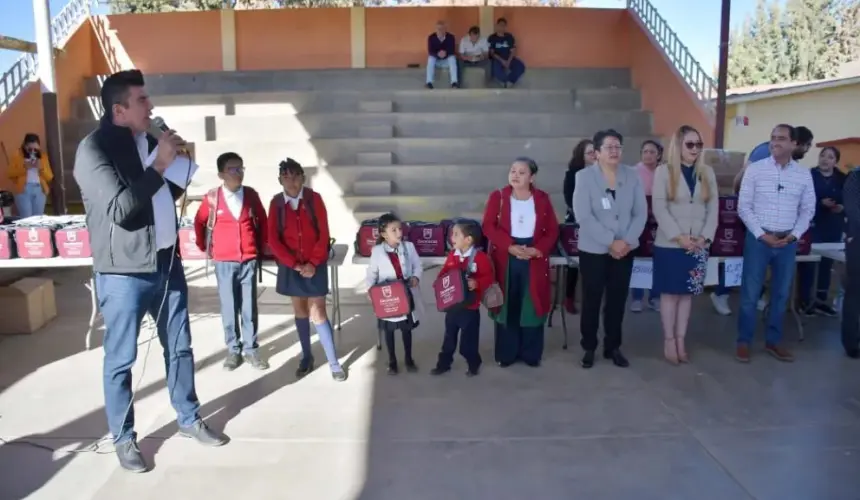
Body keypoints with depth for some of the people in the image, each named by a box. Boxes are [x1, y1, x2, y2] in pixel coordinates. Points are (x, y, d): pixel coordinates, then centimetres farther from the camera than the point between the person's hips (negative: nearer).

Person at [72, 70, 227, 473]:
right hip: (124, 272, -7)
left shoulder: (149, 139, 10)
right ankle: (123, 438, 25)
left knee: (180, 346, 16)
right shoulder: (94, 148, -13)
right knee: (121, 360, 7)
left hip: (166, 262, 7)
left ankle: (189, 420, 33)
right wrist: (161, 164, -21)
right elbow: (119, 209, -26)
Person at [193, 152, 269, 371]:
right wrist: (204, 247, 15)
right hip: (224, 262, -1)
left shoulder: (251, 195, 0)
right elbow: (199, 222, 11)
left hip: (249, 260, 1)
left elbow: (262, 221, 13)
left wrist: (261, 247, 15)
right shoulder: (212, 197, -4)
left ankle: (250, 349, 16)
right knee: (229, 308, 5)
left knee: (249, 307, 6)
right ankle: (233, 350, 17)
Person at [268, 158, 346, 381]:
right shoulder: (276, 203, -4)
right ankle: (306, 357, 24)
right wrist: (294, 264, -12)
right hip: (290, 266, 2)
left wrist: (313, 263, -14)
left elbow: (323, 234, -8)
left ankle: (334, 363, 4)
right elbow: (273, 239, -5)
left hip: (314, 264, -2)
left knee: (318, 313, -3)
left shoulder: (314, 199, -8)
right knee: (300, 311, 12)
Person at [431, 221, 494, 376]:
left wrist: (476, 283, -31)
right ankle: (443, 364, 32)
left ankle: (473, 364, 30)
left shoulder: (480, 257, -15)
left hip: (470, 307, -5)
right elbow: (444, 273, 10)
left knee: (469, 339, 7)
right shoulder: (452, 255, 3)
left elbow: (489, 277, -15)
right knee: (449, 337, 18)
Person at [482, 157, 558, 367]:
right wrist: (510, 246, -19)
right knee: (506, 306, 5)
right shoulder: (497, 197, 0)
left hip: (534, 260, 1)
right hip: (505, 259, -1)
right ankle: (507, 353, 18)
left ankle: (531, 353, 19)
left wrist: (538, 249, -15)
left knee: (532, 306, 5)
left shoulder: (542, 199, 4)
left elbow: (553, 230, 3)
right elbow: (488, 226, -7)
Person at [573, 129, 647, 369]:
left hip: (625, 249, 3)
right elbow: (583, 216, -15)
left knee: (618, 299, 10)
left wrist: (627, 241, -13)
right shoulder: (584, 177, -8)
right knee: (591, 300, 6)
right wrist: (611, 241, -19)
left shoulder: (632, 176, 2)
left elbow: (641, 213, 1)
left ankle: (613, 347, 24)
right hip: (593, 250, -3)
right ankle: (589, 347, 20)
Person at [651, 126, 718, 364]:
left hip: (698, 246, 4)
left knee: (687, 293, 9)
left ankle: (681, 340, 17)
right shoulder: (664, 171, -3)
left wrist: (705, 237, -8)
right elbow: (659, 208, -10)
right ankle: (669, 340, 12)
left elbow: (713, 208, 6)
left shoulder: (707, 172, 9)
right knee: (670, 293, 2)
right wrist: (679, 236, -17)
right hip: (669, 244, -3)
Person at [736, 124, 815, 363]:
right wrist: (762, 235, -11)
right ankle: (744, 341, 13)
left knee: (781, 293, 11)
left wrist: (794, 235, -6)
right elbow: (743, 206, -4)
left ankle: (773, 341, 24)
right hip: (758, 238, -3)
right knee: (750, 293, 1)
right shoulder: (755, 169, -4)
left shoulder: (804, 174, 4)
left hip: (788, 241, 3)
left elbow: (808, 209, 8)